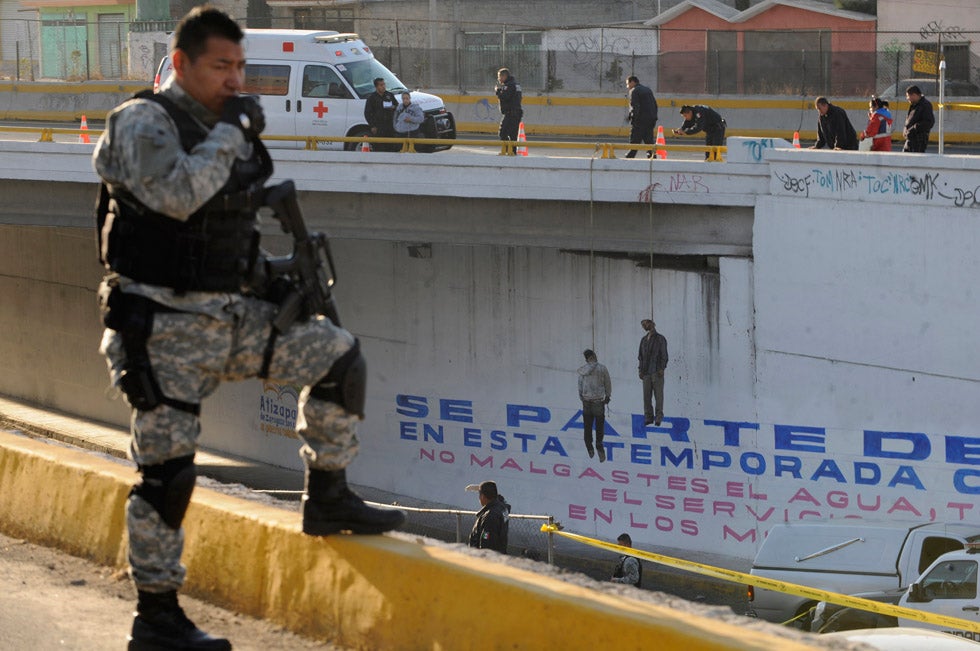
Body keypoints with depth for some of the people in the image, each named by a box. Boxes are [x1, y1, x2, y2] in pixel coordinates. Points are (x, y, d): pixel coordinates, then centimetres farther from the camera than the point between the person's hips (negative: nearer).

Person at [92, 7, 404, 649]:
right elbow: (178, 194, -28)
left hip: (232, 315, 8)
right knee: (168, 468, -9)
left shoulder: (231, 131, 14)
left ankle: (328, 499, 13)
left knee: (338, 353, 1)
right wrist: (229, 132, -19)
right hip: (164, 324, -7)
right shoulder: (143, 122, -10)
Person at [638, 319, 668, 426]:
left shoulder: (660, 339, 1)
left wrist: (661, 369, -12)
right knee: (646, 395, 1)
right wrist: (641, 369, 9)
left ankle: (659, 417, 0)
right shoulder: (644, 340, 16)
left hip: (657, 372, -5)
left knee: (658, 395, -4)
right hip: (646, 372, 5)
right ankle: (648, 417, 6)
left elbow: (664, 355, -4)